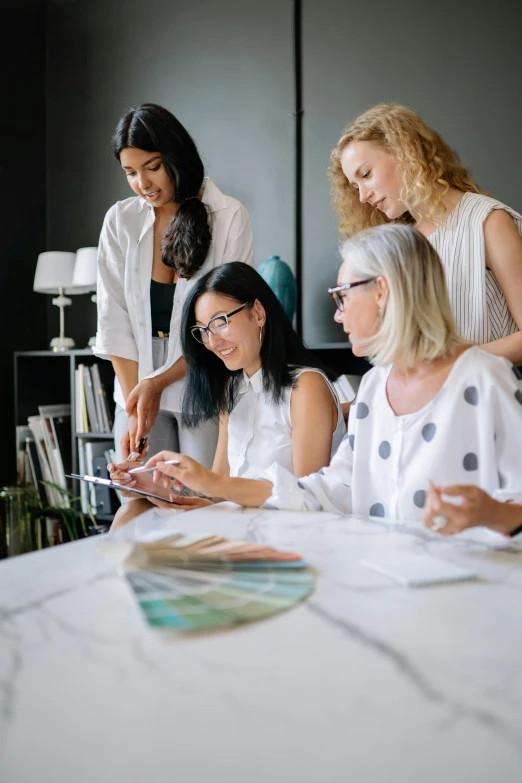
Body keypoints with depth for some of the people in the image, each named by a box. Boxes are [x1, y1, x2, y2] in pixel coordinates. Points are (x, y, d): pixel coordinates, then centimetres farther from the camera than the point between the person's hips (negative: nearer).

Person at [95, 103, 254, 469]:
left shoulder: (228, 216, -7)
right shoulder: (120, 221, 2)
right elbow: (114, 322, 0)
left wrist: (158, 382, -12)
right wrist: (133, 403, -7)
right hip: (137, 387, 3)